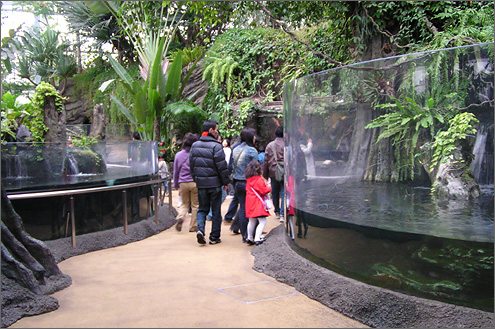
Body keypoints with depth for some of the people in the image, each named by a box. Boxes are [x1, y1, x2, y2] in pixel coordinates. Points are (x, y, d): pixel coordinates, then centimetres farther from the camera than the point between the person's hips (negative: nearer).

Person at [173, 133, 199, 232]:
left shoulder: (178, 155, 4)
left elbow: (176, 172, 9)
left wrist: (176, 186, 17)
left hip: (183, 183, 3)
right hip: (195, 182, -3)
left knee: (184, 203, 18)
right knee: (195, 205, 8)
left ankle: (180, 217, -8)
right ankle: (193, 226, 12)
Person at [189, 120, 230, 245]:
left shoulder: (195, 145, 6)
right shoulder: (216, 146, -14)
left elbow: (191, 164, 12)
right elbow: (222, 166, -14)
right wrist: (226, 182, -4)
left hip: (200, 183, 5)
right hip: (214, 183, -5)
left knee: (202, 209, 16)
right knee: (216, 211, 7)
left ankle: (200, 229, -8)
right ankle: (214, 237, 13)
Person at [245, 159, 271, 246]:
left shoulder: (248, 180, 12)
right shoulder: (259, 179, -14)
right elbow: (264, 191, -15)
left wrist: (264, 184, 20)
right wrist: (269, 187, 3)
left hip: (250, 202, 9)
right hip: (257, 203, -9)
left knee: (252, 222, 19)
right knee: (262, 222, -7)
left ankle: (250, 238, 27)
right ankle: (257, 239, -13)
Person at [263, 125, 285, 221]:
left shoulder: (270, 145, 3)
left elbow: (266, 161, 6)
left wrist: (265, 174, 13)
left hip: (273, 173, 3)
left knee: (275, 193, 16)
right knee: (283, 193, 0)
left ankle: (277, 212, 25)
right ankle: (282, 214, -7)